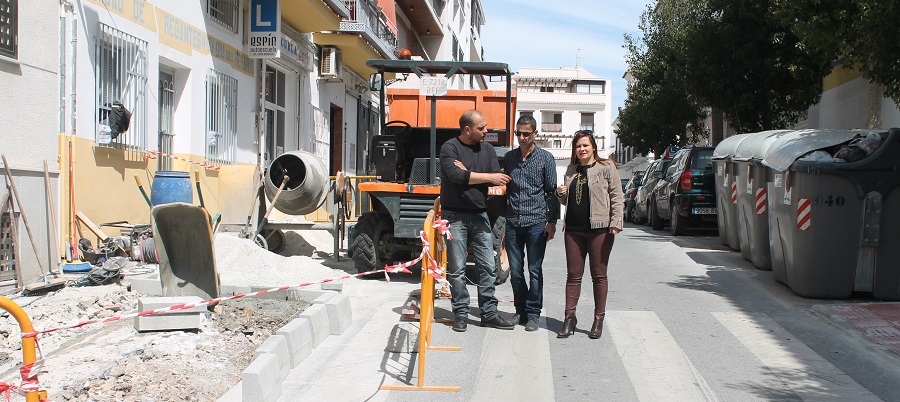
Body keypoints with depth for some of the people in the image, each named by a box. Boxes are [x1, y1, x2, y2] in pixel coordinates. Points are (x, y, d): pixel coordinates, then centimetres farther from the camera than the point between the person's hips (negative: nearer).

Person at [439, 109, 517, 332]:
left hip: (480, 215, 4)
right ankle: (460, 314, 11)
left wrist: (468, 173, -14)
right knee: (457, 268, 1)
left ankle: (489, 313, 12)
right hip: (455, 216, -4)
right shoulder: (450, 147, -6)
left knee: (487, 266, 4)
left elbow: (497, 179, -4)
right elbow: (455, 175, -22)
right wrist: (487, 176, -18)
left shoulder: (487, 149, 8)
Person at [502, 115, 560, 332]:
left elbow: (552, 191, 2)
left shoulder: (546, 158, 2)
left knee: (535, 271, 0)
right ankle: (521, 310, 19)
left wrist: (552, 221, -3)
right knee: (515, 271, 6)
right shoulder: (509, 157, 12)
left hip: (536, 222, -3)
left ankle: (533, 314, 9)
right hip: (512, 222, 3)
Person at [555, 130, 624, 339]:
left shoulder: (606, 168, 1)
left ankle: (599, 319, 12)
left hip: (600, 229, -4)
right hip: (574, 229, 4)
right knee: (573, 274, 6)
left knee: (599, 275, 4)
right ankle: (570, 317, 12)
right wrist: (560, 194, 0)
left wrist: (615, 223, -13)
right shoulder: (571, 170, 16)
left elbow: (617, 197, -3)